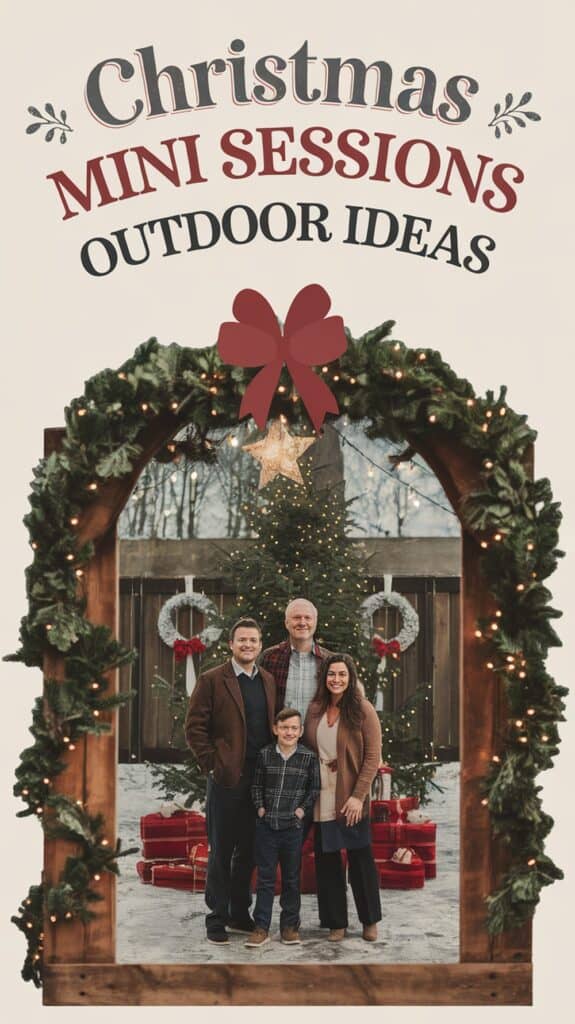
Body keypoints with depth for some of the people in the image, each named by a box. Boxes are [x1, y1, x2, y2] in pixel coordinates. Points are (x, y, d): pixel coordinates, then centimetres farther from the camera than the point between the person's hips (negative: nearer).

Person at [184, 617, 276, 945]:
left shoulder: (268, 681, 12)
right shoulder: (212, 681, -4)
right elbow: (195, 727, -5)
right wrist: (212, 764, -9)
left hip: (260, 779, 5)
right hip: (227, 779, -5)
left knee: (248, 851, 11)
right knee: (221, 852, 2)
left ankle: (240, 913, 22)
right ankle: (217, 918, 9)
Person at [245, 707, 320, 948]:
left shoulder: (309, 757, 0)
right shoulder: (265, 755, 3)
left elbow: (315, 788, 5)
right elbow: (257, 785, 11)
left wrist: (303, 808, -6)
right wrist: (260, 807, -1)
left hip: (293, 826, -1)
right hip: (266, 825, 1)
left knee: (291, 878, 8)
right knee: (265, 877, 4)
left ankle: (289, 925, 18)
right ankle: (261, 927, 7)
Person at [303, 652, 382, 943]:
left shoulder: (363, 710, -7)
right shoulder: (315, 710, 5)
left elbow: (373, 756, -9)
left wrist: (358, 796, -16)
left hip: (351, 799, -4)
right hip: (322, 799, 4)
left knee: (360, 858, 5)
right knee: (326, 859, 6)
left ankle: (370, 920, 19)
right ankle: (336, 922, 16)